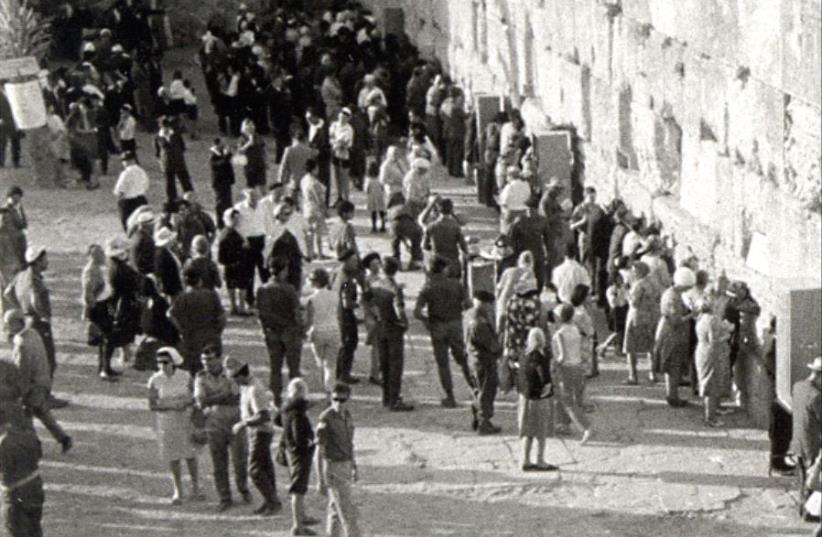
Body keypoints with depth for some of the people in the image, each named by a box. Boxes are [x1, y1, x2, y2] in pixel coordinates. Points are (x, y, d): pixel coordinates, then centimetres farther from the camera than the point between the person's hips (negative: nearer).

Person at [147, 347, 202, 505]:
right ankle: (178, 491, 18)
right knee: (173, 456, 4)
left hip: (185, 419, 0)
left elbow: (194, 398, 1)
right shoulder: (155, 381, -10)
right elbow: (152, 405, -9)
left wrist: (186, 403, -21)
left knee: (190, 454, 3)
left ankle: (195, 488, 18)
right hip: (165, 421, 0)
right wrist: (170, 406, -22)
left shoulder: (185, 377, -8)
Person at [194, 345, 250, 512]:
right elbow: (201, 402, -14)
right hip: (215, 427, 1)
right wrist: (224, 396, -19)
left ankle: (243, 488, 28)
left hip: (235, 423, -1)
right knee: (219, 465, 4)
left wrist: (212, 399, -18)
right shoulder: (201, 378, -2)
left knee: (240, 461, 0)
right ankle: (225, 499, 16)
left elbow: (236, 399, -17)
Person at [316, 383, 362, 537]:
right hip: (332, 469, -8)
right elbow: (319, 451, -19)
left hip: (345, 466, 8)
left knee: (336, 508, 15)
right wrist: (321, 481, -19)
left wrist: (354, 468, 20)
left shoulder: (346, 415, 4)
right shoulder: (325, 420, -21)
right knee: (348, 511, -6)